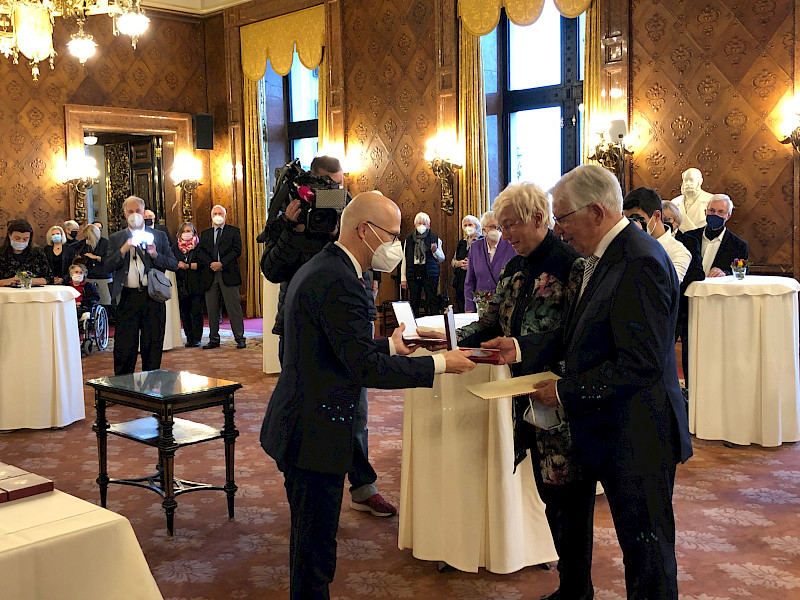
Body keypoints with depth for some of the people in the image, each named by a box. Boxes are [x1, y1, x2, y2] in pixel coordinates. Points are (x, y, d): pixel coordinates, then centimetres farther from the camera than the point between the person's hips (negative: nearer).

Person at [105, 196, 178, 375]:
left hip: (153, 298, 0)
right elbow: (108, 266, 0)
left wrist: (155, 254, -11)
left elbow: (174, 265, 4)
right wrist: (124, 249, -13)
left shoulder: (159, 236, 10)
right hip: (127, 298, 0)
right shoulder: (116, 238, 11)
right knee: (124, 347, 0)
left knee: (153, 346, 6)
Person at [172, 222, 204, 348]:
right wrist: (178, 265, -10)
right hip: (181, 284, 3)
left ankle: (197, 338, 0)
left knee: (196, 311, -5)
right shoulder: (175, 247, 13)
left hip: (196, 284, -3)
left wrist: (188, 265, -11)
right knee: (184, 312, 4)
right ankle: (189, 338, 11)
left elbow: (202, 263, -7)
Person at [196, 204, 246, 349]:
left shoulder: (234, 231, 9)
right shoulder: (205, 233, 18)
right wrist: (210, 264, -11)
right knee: (211, 309, 4)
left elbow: (237, 250, -3)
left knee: (234, 307, -4)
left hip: (228, 273, -3)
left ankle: (240, 338, 0)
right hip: (210, 275, 3)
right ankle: (214, 339, 10)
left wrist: (221, 263, -12)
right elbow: (200, 252, 7)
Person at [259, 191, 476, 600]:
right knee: (316, 547, 2)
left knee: (310, 542, 22)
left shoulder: (319, 268, 12)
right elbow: (366, 368, -23)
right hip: (315, 435, -11)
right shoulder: (338, 282, -22)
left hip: (300, 426, 11)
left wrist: (390, 345, 17)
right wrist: (440, 364, -16)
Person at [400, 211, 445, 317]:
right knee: (414, 302, 4)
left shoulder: (435, 238, 6)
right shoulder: (409, 238, 11)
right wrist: (403, 278, 6)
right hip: (413, 273, 2)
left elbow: (442, 258, 11)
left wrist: (435, 251, -11)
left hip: (430, 273, -2)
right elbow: (404, 259, 11)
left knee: (432, 301, -7)